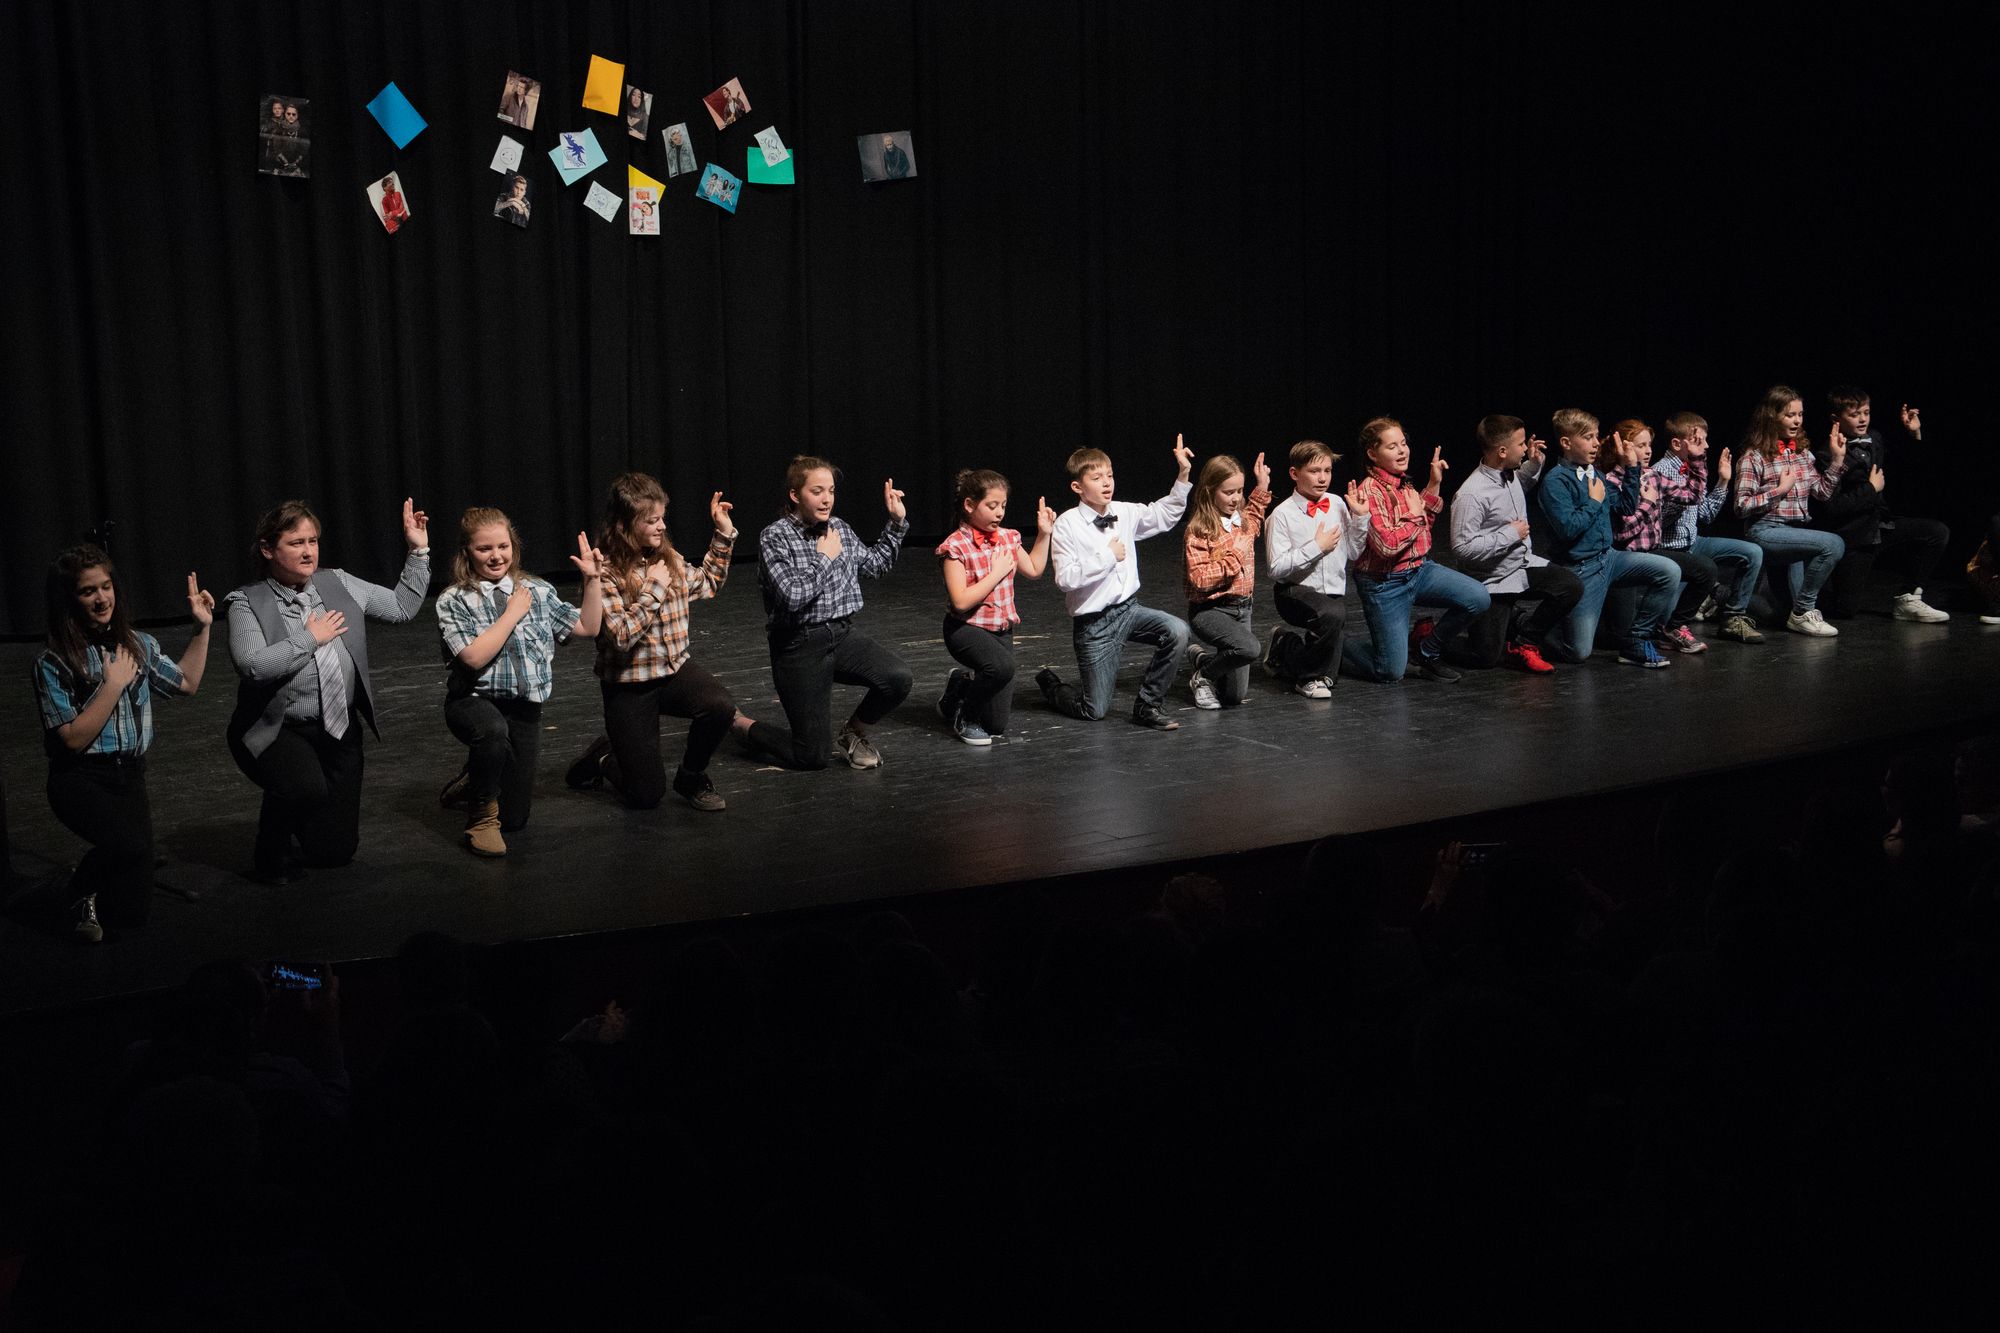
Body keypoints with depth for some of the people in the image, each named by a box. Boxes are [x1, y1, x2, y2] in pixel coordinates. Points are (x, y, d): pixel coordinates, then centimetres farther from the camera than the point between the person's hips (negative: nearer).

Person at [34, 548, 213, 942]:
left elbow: (187, 683, 22)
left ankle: (94, 895, 33)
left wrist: (202, 627, 17)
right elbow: (74, 738, -13)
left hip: (130, 776, 5)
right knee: (132, 845, -35)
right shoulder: (53, 662, -8)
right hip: (81, 780, -5)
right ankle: (84, 888, -1)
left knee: (131, 911, -4)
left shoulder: (138, 645, 8)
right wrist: (114, 685, -13)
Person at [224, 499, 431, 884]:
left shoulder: (338, 583, 5)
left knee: (335, 851, 3)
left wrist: (418, 551, 6)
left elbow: (401, 607, 11)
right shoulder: (247, 603, -9)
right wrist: (311, 638, -15)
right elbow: (254, 666, -24)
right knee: (307, 790, -36)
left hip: (339, 731, 5)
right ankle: (272, 854, -4)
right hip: (278, 732, -5)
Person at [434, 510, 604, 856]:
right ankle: (481, 817, -18)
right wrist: (512, 614, -16)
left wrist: (592, 580, -6)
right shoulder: (454, 600, -8)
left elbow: (588, 628, 3)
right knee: (493, 731, -43)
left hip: (524, 709, 4)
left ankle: (477, 778, 40)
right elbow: (474, 657, -21)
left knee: (514, 818, 4)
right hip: (475, 700, -4)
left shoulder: (537, 590, 4)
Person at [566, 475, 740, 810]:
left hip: (675, 669, 5)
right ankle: (603, 758, 30)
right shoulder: (604, 571, -18)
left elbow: (708, 584, 20)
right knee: (646, 795, -4)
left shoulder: (667, 557, 1)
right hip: (629, 685, -5)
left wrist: (723, 534, 11)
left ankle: (691, 779, -1)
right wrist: (654, 589, -22)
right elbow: (621, 637, -25)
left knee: (720, 707, -29)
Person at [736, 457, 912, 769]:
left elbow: (875, 565, 23)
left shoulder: (839, 528, 7)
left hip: (843, 634, 6)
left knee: (898, 679, -23)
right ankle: (741, 724, 23)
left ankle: (853, 734, 9)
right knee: (813, 757, -7)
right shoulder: (774, 537, -11)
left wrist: (896, 522, 15)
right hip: (799, 646, -6)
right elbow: (792, 596, -23)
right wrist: (825, 558, -14)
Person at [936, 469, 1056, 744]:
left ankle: (960, 683, 34)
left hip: (1001, 629, 6)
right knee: (1002, 665, -39)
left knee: (997, 725, 3)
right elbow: (961, 601, -24)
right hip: (966, 629, -6)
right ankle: (964, 715, -12)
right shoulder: (956, 547, -17)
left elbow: (1034, 570, 19)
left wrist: (1044, 533, 9)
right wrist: (997, 573, -20)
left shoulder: (1007, 538, 3)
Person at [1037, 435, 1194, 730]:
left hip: (1128, 609, 5)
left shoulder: (1124, 513, 2)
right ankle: (1050, 684, 33)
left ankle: (1149, 705, -5)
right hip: (1093, 624, -5)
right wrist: (1108, 557, -18)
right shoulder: (1068, 525, -14)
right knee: (1094, 711, -1)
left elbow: (1165, 514, 17)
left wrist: (1183, 475, 6)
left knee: (1177, 631, -23)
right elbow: (1066, 578, -22)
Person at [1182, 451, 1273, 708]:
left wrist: (1262, 488, 23)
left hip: (1242, 609, 7)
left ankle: (1203, 655, 33)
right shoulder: (1199, 531, -16)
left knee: (1236, 696, 4)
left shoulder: (1243, 521, 6)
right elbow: (1199, 579, -24)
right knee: (1248, 648, -36)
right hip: (1210, 610, -7)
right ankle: (1204, 673, -7)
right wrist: (1234, 557, -21)